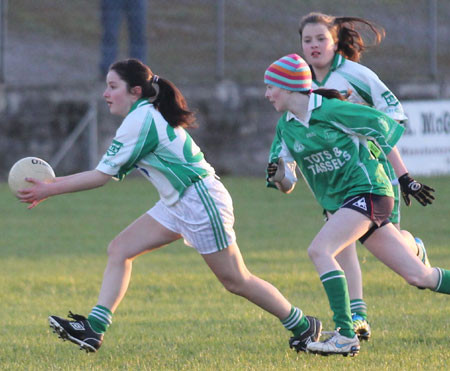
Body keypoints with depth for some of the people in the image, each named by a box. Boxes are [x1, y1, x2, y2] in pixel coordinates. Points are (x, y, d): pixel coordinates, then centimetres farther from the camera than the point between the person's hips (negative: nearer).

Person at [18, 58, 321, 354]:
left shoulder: (140, 120, -18)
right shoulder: (146, 115, 11)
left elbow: (103, 175, -17)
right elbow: (109, 172, 13)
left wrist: (50, 190, -12)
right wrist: (53, 185, 9)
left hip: (202, 202, -10)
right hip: (177, 204, 10)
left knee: (236, 280, -1)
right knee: (119, 250, 1)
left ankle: (304, 326, 13)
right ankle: (93, 330, -5)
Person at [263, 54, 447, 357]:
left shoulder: (331, 111, -13)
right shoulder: (286, 127, 8)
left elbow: (383, 127, -4)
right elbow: (287, 185, 11)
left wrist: (404, 178, 0)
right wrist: (280, 176, -13)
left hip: (367, 191, -7)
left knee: (319, 250, -24)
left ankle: (345, 336, -26)